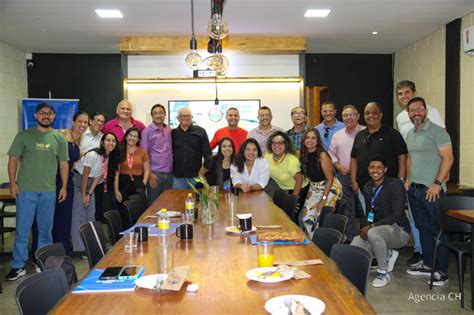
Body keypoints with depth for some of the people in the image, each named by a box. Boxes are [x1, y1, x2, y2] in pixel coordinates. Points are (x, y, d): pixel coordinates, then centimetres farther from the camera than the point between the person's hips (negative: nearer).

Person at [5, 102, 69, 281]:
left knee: (45, 230, 11)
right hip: (26, 190, -1)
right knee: (22, 229, 3)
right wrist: (12, 183, -6)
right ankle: (18, 266, 14)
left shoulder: (59, 138, 7)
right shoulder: (24, 136, 3)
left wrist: (64, 187, 4)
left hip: (49, 191, 2)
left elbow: (63, 164, 9)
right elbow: (13, 159, 3)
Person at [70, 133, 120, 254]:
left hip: (89, 184, 7)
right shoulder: (93, 155, -25)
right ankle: (80, 248, -5)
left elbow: (99, 176, 1)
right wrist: (83, 195, -13)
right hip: (78, 181, -7)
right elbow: (85, 175, -19)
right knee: (80, 214, -9)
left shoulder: (111, 158, -3)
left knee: (91, 214, 6)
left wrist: (89, 194, -3)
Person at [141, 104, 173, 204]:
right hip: (155, 173, -4)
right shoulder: (147, 131, -4)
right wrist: (149, 173, -9)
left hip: (168, 173, 4)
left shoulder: (169, 130, 9)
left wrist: (171, 169, 10)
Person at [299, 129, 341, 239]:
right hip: (314, 188, 6)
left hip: (330, 188, -6)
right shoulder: (303, 155, -1)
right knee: (306, 217, -1)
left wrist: (323, 199, -17)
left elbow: (330, 178, -17)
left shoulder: (322, 156, -20)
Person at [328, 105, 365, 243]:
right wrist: (338, 166, 1)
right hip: (343, 176, 5)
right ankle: (350, 237, 24)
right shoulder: (337, 135, 13)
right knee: (347, 209, 13)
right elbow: (332, 153, 17)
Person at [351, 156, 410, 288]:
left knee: (373, 233, -38)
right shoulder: (367, 187, 8)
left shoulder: (395, 184, -13)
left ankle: (383, 272, -13)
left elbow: (397, 215, -21)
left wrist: (372, 226, -25)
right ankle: (387, 254, 11)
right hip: (377, 230, 6)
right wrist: (364, 227, -9)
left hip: (399, 230, -6)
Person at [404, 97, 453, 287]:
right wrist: (408, 179, 12)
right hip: (414, 189, 8)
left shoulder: (437, 132, -9)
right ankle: (428, 265, 27)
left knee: (438, 231, -1)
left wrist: (437, 183, -19)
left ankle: (441, 271, 8)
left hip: (432, 190, -7)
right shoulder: (410, 134, 14)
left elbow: (448, 158, -14)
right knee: (423, 228, 15)